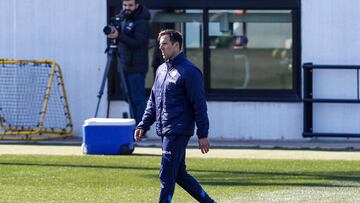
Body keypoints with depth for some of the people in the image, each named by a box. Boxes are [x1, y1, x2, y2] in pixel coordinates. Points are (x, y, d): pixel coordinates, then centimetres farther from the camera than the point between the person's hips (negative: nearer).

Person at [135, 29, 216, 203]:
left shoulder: (189, 71, -10)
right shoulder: (161, 70, 15)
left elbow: (199, 104, -12)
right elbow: (153, 102, 21)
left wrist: (203, 134, -13)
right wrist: (143, 126, 12)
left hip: (179, 132, -9)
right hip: (165, 131, 9)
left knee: (167, 175, -9)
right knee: (179, 174, 13)